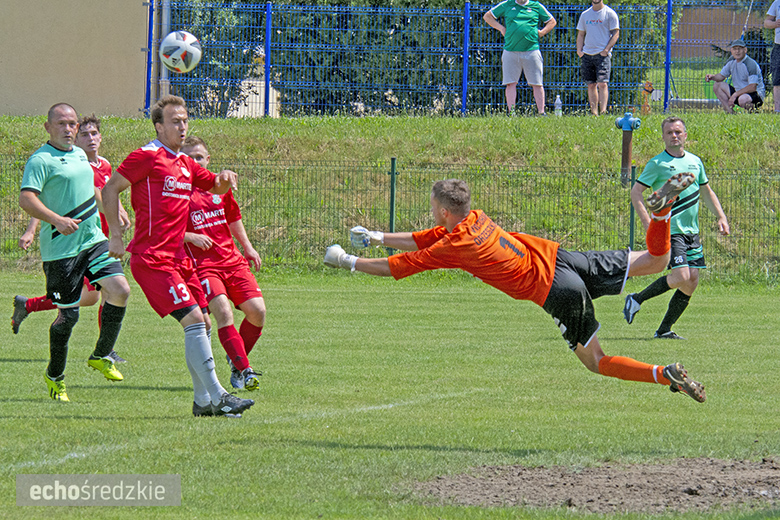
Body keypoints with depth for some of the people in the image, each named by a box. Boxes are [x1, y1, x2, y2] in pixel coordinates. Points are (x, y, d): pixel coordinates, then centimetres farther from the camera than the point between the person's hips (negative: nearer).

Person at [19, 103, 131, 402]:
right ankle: (54, 377, 19)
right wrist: (58, 220, -34)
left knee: (120, 290, -11)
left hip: (94, 240, 7)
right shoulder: (41, 160, -11)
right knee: (68, 315, -3)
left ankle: (101, 357, 9)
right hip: (60, 249, -7)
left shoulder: (80, 155, 15)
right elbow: (26, 199, -23)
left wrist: (111, 211, 28)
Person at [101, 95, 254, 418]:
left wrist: (225, 180, 6)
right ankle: (216, 396, -17)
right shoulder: (147, 157, -7)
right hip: (152, 258, -9)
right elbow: (110, 189, -6)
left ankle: (203, 401, 12)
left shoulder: (185, 164, 17)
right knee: (193, 320, -16)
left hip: (179, 257, 9)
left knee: (201, 323, 6)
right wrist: (116, 236, -10)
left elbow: (215, 187, 30)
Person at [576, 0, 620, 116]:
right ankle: (593, 112, 9)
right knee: (591, 85, 5)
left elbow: (616, 33, -2)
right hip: (587, 54, 5)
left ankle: (603, 111, -18)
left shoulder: (610, 14, 0)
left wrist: (606, 49, -13)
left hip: (602, 54, -5)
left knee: (602, 83, -15)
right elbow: (581, 34, 19)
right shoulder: (585, 14, 15)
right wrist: (579, 50, 3)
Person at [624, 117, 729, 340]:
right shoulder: (657, 163, -5)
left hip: (692, 232, 7)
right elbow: (635, 192, -8)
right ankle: (636, 300, 0)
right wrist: (647, 221, -19)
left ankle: (664, 329, 9)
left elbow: (707, 193, 25)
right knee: (681, 277, -19)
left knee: (692, 282, 0)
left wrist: (721, 217, 13)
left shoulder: (695, 162, 13)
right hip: (669, 229, -7)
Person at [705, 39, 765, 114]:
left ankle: (751, 108, -6)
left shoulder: (751, 64, -20)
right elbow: (721, 76, 12)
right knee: (717, 86, -3)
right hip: (739, 92, 8)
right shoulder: (732, 61, 5)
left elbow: (752, 87, -26)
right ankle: (729, 111, -10)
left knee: (742, 100, -41)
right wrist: (713, 77, -11)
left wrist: (735, 95, -29)